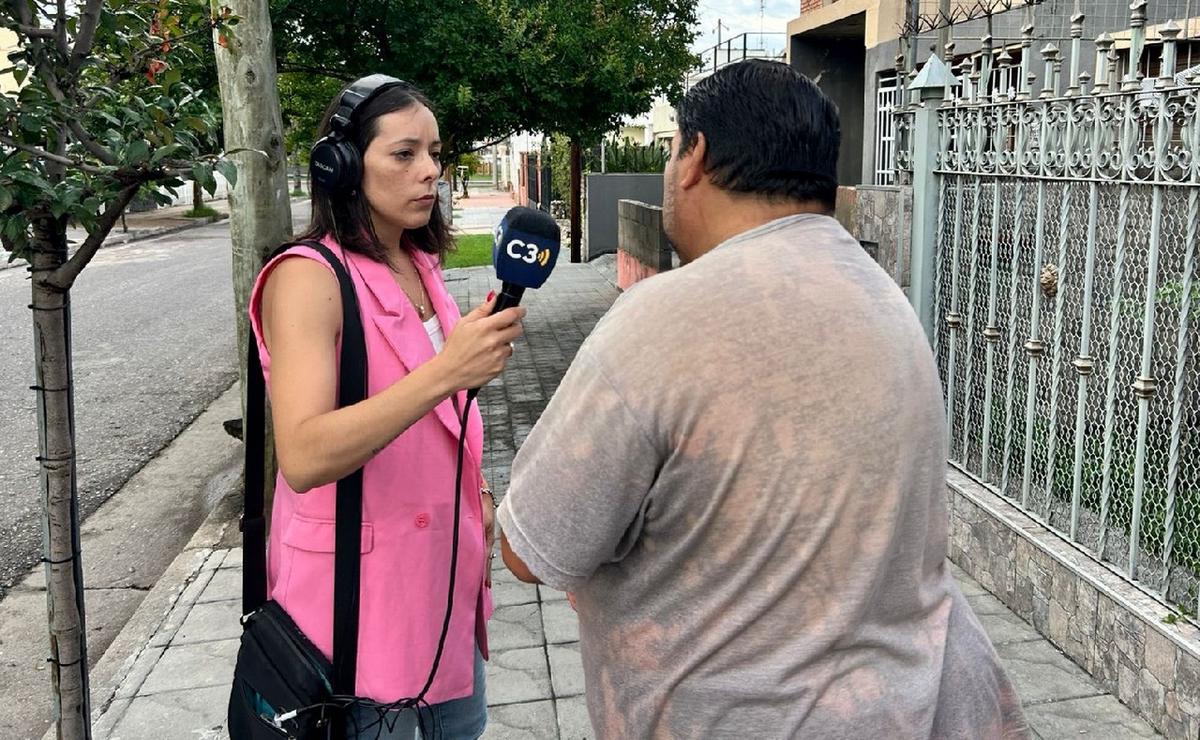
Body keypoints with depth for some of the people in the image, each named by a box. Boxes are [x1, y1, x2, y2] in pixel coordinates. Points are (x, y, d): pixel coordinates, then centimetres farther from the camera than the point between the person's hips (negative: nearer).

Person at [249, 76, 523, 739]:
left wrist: (476, 496, 15)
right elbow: (303, 456, -31)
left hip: (444, 560, 8)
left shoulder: (421, 268, 6)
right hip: (362, 581, -7)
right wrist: (445, 370, -37)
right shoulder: (308, 278, -19)